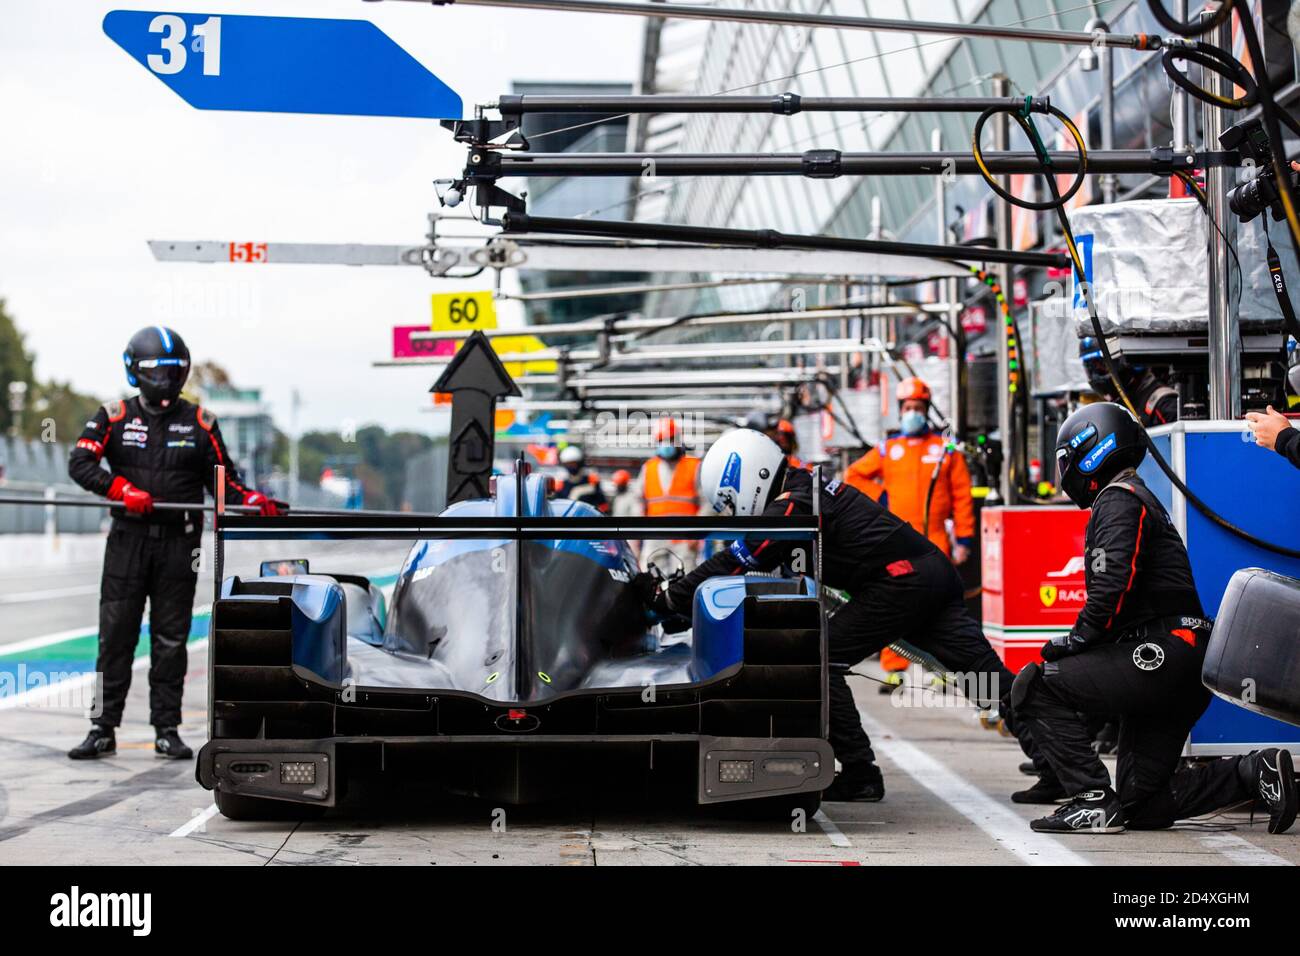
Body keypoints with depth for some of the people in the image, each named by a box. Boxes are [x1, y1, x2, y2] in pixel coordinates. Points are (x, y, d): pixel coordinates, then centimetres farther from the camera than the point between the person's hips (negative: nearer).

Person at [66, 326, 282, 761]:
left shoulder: (199, 422, 8)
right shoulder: (115, 416, 5)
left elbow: (222, 480, 11)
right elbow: (79, 463, -6)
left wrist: (250, 499, -9)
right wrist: (121, 489, -21)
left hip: (179, 543, 1)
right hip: (128, 540, -1)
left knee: (171, 639, 4)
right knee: (116, 634, 1)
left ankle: (167, 729, 10)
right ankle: (103, 728, 7)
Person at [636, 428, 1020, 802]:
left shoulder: (792, 507, -10)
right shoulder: (807, 488, 19)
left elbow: (735, 563, -14)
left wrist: (667, 598, -8)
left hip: (900, 582, -10)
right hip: (936, 570, 10)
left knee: (822, 658, -1)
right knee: (986, 672, 5)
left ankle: (859, 773, 0)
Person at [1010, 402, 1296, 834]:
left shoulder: (1118, 499, -6)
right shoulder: (1141, 498, 26)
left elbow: (1113, 587, -21)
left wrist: (1075, 640, -8)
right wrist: (1080, 643, 15)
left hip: (1163, 656, -10)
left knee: (1034, 686, -10)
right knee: (1140, 806, 11)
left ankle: (1093, 800, -13)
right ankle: (1254, 772, 5)